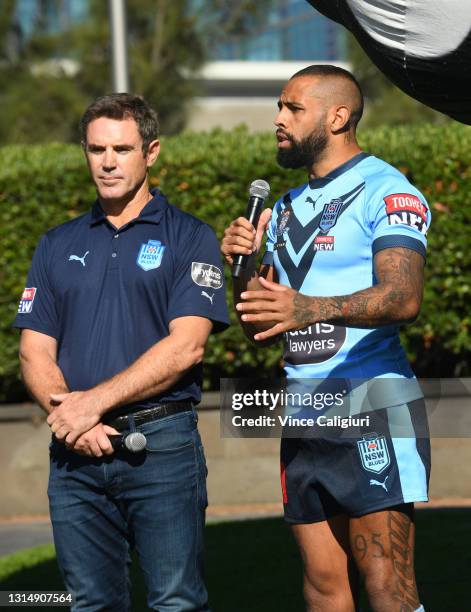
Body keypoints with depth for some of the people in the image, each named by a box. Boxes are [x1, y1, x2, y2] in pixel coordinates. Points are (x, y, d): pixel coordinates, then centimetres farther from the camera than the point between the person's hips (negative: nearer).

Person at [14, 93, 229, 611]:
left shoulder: (188, 238, 2)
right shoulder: (59, 245, 15)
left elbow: (185, 346, -9)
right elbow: (35, 353, 9)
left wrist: (94, 402, -14)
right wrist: (68, 414, -11)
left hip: (160, 445, -4)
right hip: (74, 452, 4)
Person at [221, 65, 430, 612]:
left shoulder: (385, 190, -5)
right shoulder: (286, 209, 20)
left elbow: (403, 296, -23)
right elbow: (260, 331, 19)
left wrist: (308, 308, -38)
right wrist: (243, 268, 0)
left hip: (374, 409, -7)